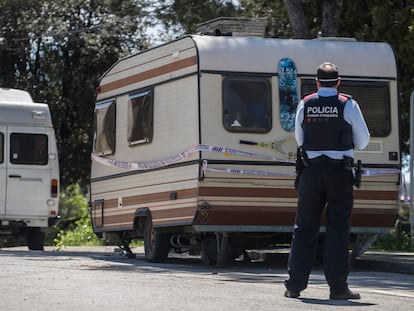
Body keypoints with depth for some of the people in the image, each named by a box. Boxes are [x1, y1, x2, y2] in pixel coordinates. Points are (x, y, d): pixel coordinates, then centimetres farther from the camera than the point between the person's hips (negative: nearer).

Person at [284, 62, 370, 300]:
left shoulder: (305, 104, 2)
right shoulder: (348, 105, -6)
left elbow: (299, 139, 10)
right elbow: (363, 141, 1)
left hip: (311, 170, 2)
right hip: (340, 171, -2)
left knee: (305, 228, 8)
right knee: (338, 229, 1)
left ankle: (295, 284, 8)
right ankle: (338, 287, -1)